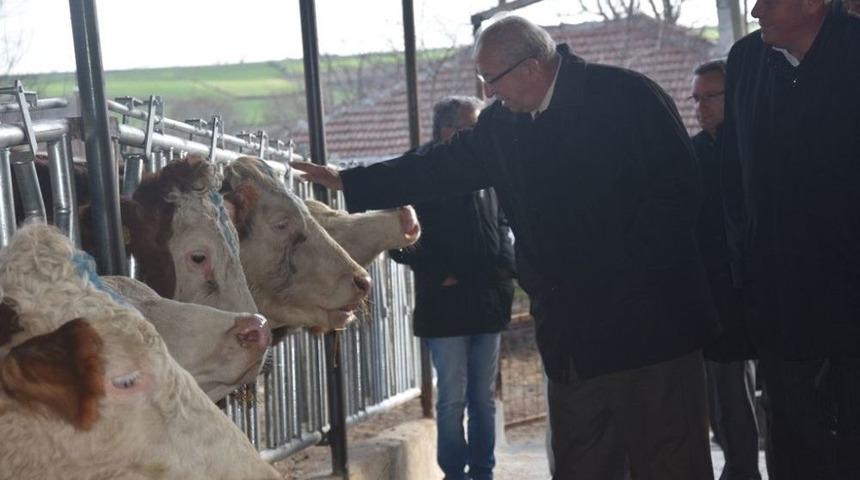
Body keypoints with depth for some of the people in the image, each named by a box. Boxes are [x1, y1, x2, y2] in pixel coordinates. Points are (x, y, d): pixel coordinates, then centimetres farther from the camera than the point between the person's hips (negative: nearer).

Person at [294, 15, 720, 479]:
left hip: (647, 321, -5)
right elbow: (440, 167, 19)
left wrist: (624, 272, -15)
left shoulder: (624, 95, -8)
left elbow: (677, 192, -12)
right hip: (574, 336, 6)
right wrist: (348, 181, 21)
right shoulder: (503, 123, 10)